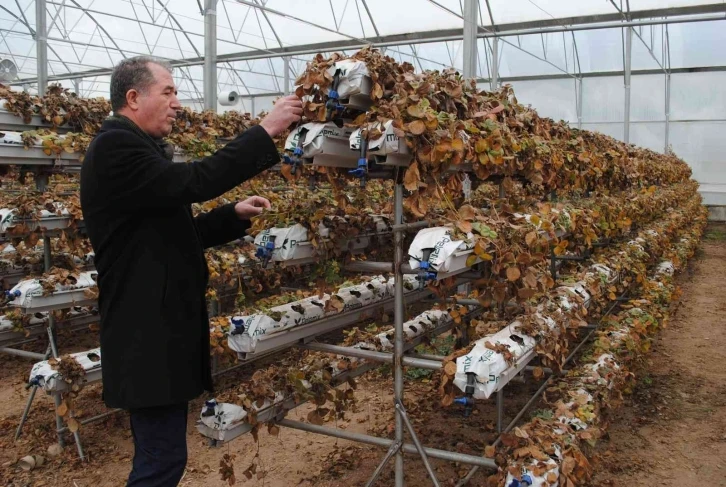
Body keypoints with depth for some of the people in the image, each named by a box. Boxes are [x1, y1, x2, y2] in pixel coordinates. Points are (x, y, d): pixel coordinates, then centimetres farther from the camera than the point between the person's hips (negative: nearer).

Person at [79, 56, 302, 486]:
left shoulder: (135, 148, 19)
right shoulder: (115, 147, -13)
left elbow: (174, 233, 21)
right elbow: (193, 182, -26)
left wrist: (235, 215, 9)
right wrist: (266, 132, -20)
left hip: (160, 330, 11)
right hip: (148, 335, -10)